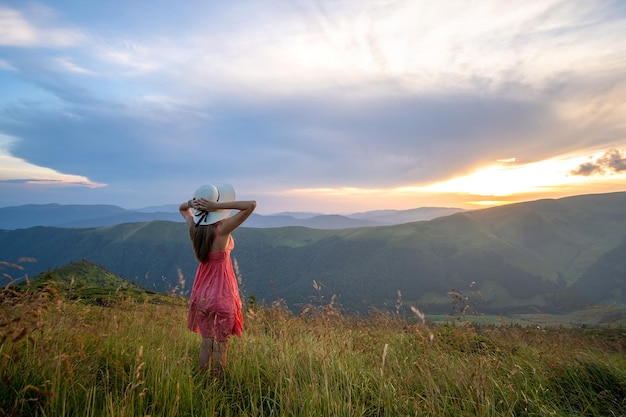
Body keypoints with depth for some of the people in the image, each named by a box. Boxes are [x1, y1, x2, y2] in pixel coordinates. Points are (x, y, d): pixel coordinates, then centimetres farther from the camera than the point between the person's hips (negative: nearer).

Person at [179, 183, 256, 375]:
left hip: (201, 293, 6)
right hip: (222, 294, -6)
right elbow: (251, 205, -24)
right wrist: (218, 206, -25)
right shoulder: (222, 229, -22)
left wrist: (192, 203, -4)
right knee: (220, 345, 12)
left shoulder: (194, 227, -5)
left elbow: (182, 208, 18)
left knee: (206, 342, 21)